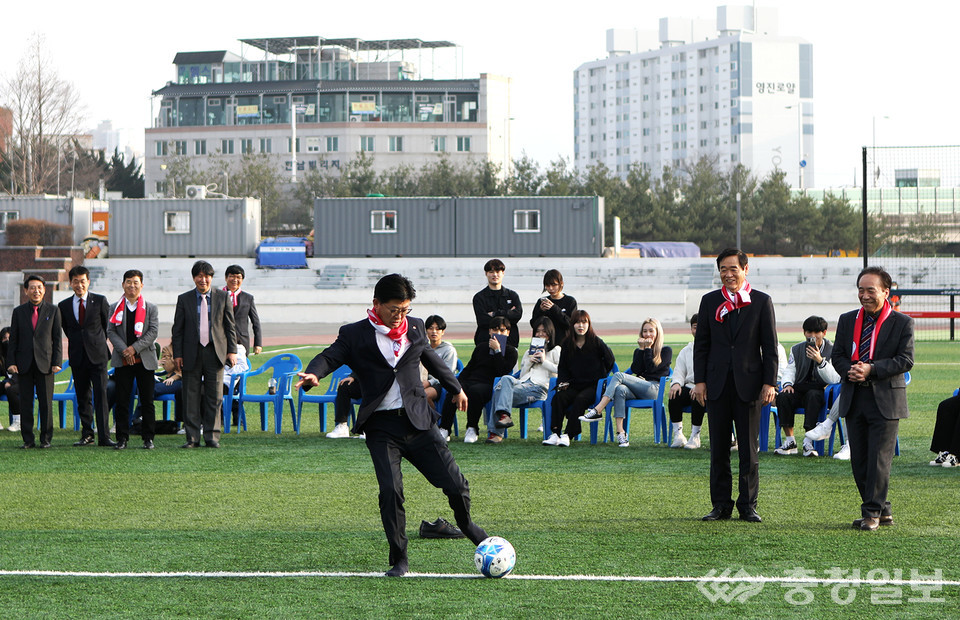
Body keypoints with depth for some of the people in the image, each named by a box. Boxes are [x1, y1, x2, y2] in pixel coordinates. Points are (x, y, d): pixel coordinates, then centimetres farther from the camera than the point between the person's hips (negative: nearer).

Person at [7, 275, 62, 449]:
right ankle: (28, 439, 7)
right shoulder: (19, 312, 9)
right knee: (25, 403, 1)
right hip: (24, 363, 1)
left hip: (45, 363, -1)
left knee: (46, 402, 0)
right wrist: (11, 363, -2)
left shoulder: (53, 310, 7)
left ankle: (46, 439, 8)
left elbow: (57, 338, 5)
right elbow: (13, 339, 8)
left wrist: (57, 362, -4)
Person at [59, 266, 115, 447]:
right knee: (82, 398, 6)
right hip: (77, 356, 3)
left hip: (97, 355, -3)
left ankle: (104, 437, -11)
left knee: (101, 396, -9)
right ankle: (87, 435, 12)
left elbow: (107, 325, 10)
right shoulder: (64, 306, 8)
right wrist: (77, 343, 13)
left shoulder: (100, 301, 1)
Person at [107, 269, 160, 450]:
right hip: (122, 360, 1)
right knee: (122, 401, 0)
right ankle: (122, 438, 4)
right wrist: (124, 350, -13)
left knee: (147, 401, 1)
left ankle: (148, 438, 7)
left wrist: (135, 348, -13)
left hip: (145, 359, -1)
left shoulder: (151, 308, 6)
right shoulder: (116, 308, 10)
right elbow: (111, 331, 3)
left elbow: (153, 332, -2)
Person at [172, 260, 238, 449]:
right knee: (191, 397, 1)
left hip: (215, 352, 0)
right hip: (192, 353, 0)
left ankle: (212, 437, 6)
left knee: (214, 397, 1)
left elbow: (230, 326, 8)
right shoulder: (184, 299, 6)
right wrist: (177, 354, -1)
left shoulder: (223, 297, 7)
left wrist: (232, 351, 0)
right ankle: (192, 438, 6)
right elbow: (178, 329, 7)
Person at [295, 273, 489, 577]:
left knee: (456, 485, 0)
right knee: (390, 491, -16)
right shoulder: (354, 334, 0)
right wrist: (313, 374, -35)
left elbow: (432, 359, 28)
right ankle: (399, 560, 1)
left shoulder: (415, 327, 12)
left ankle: (466, 524, 34)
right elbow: (330, 356, -11)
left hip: (417, 421, 3)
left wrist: (455, 387, 41)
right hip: (382, 428, -3)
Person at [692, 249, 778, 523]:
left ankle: (748, 504, 8)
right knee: (719, 448, 5)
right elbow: (701, 344, 9)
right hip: (717, 384, 2)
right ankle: (721, 505, 11)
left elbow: (770, 346, 1)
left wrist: (769, 383, -6)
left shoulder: (762, 302, 2)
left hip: (748, 384, -2)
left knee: (749, 448, 2)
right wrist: (699, 380, 1)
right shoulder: (710, 301, 9)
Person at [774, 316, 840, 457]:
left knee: (813, 395, -38)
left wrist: (820, 361, -27)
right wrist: (788, 384, -12)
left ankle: (808, 443, -37)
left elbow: (835, 379, -13)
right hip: (799, 390, 3)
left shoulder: (832, 350, -1)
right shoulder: (797, 349, 12)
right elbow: (790, 371, 11)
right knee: (783, 397, -28)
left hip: (820, 391, -3)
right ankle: (790, 441, -22)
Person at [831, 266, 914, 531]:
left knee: (879, 458, -6)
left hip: (886, 399, -5)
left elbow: (905, 360, -8)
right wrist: (849, 371, -11)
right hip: (854, 398, 5)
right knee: (859, 459, 6)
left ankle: (872, 512, 0)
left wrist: (872, 369, -18)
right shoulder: (847, 320, 12)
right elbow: (837, 355, 11)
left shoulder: (902, 323, -1)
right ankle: (882, 510, 16)